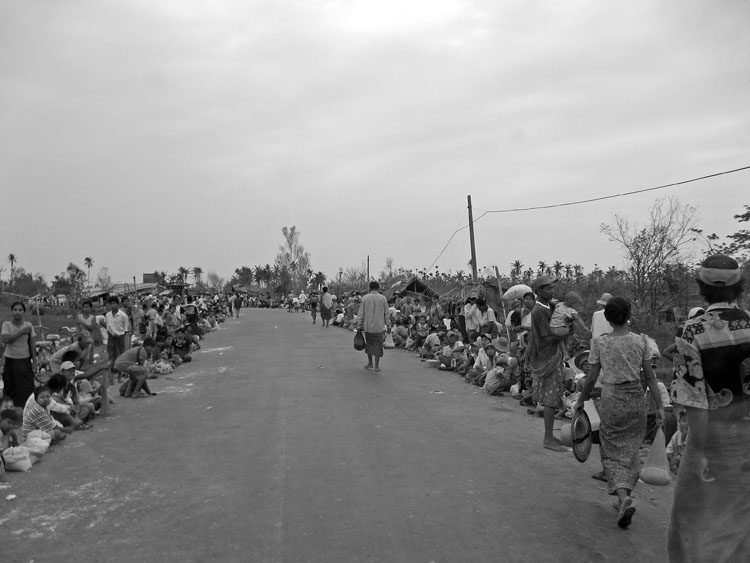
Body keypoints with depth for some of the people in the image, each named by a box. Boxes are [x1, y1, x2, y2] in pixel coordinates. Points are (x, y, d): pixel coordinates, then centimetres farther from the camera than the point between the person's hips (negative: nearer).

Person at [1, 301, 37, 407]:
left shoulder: (28, 325, -4)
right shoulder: (6, 324, -4)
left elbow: (33, 345, -2)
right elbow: (5, 340, -19)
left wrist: (34, 361, -5)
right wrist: (21, 332, -23)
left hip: (25, 360, 0)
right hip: (10, 360, 0)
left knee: (27, 387, 0)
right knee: (10, 387, 10)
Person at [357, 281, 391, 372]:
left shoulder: (365, 298, -1)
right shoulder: (383, 298, -2)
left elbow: (361, 313, 1)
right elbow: (386, 314, 1)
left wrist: (360, 325, 7)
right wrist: (388, 325, 9)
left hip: (368, 326, 1)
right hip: (380, 326, -1)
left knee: (369, 344, 14)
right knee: (378, 345, 5)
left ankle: (370, 363, 18)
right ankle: (376, 366, 7)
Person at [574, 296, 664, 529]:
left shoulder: (599, 343, -5)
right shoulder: (640, 341, -2)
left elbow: (592, 378, -3)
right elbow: (650, 377, -1)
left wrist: (581, 400, 11)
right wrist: (659, 406, 5)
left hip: (611, 399, -2)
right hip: (636, 399, 2)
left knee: (613, 452, 8)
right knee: (630, 450, 16)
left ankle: (623, 496, -12)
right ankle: (624, 496, 24)